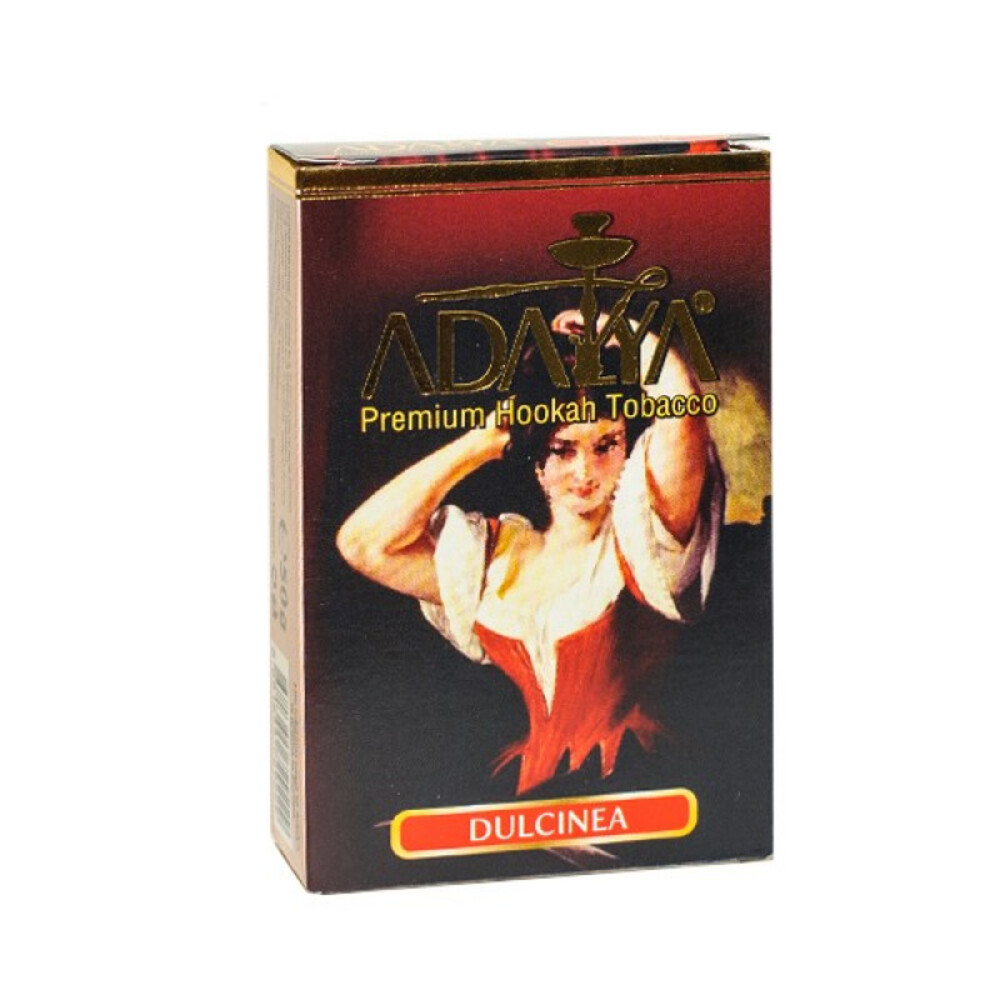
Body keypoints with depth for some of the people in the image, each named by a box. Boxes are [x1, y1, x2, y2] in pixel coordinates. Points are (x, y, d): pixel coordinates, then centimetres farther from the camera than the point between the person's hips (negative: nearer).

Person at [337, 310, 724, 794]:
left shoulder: (639, 536, -1)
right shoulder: (494, 551, 16)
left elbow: (681, 412, -19)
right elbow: (364, 543, 8)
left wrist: (619, 334, 1)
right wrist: (484, 441, 11)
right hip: (533, 785, 5)